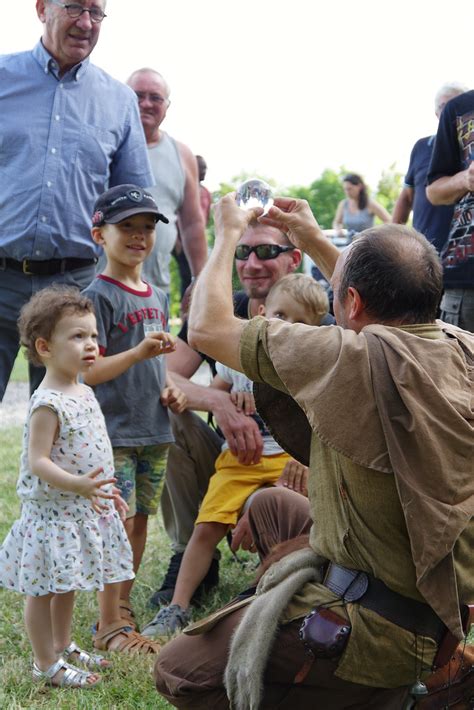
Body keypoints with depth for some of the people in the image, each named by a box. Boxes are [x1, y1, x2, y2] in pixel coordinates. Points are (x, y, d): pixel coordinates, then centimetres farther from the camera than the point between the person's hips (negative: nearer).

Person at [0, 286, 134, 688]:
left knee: (66, 584, 21)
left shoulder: (84, 393, 8)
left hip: (82, 509, 9)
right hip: (53, 510, -9)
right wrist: (78, 485, -36)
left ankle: (62, 647, 36)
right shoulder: (48, 404, -21)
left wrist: (105, 491, 22)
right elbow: (37, 462, -25)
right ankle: (46, 665, 12)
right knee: (45, 589, 3)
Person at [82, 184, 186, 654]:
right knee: (119, 523, -9)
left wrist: (169, 389, 7)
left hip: (153, 431, 7)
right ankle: (109, 625, -1)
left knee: (140, 521, 12)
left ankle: (123, 609, 24)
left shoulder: (157, 297, 14)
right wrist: (138, 353, -30)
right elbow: (88, 371, -18)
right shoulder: (99, 296, -11)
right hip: (113, 433, -7)